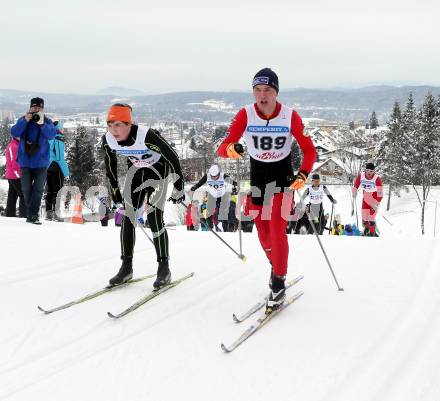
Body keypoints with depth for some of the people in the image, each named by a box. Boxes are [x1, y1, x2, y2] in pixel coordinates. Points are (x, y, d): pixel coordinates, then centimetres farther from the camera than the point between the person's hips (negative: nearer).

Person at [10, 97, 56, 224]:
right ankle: (31, 214, 19)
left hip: (41, 162, -2)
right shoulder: (23, 120, 3)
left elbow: (52, 135, -16)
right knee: (26, 189, 7)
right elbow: (14, 133, -10)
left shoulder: (47, 121, 0)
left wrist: (41, 124, -29)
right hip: (25, 161, 2)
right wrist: (25, 121, -21)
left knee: (38, 189, -5)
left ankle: (33, 215, -3)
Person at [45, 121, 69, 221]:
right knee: (57, 190, -3)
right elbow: (60, 157, -15)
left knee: (49, 191, 12)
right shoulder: (59, 139, -11)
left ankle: (48, 212, 14)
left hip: (47, 167, 7)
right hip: (56, 167, -7)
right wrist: (66, 171, -11)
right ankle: (56, 213, -8)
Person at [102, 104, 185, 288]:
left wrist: (179, 188, -19)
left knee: (153, 216, -15)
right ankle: (127, 267, 4)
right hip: (137, 170, 5)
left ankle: (164, 268, -6)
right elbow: (110, 166, 3)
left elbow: (172, 157, -24)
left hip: (159, 168, -5)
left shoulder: (146, 136, -36)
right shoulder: (108, 140, -18)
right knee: (127, 215, -4)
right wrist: (115, 193, 6)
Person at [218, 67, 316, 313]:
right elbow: (223, 148, -18)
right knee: (264, 236, 9)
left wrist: (303, 175, -24)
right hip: (257, 177, 2)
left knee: (277, 232, -14)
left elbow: (309, 150, -8)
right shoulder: (246, 115, -16)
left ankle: (279, 284, 0)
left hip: (283, 177, -2)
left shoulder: (290, 116, -18)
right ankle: (277, 266, 38)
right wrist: (230, 149, -41)